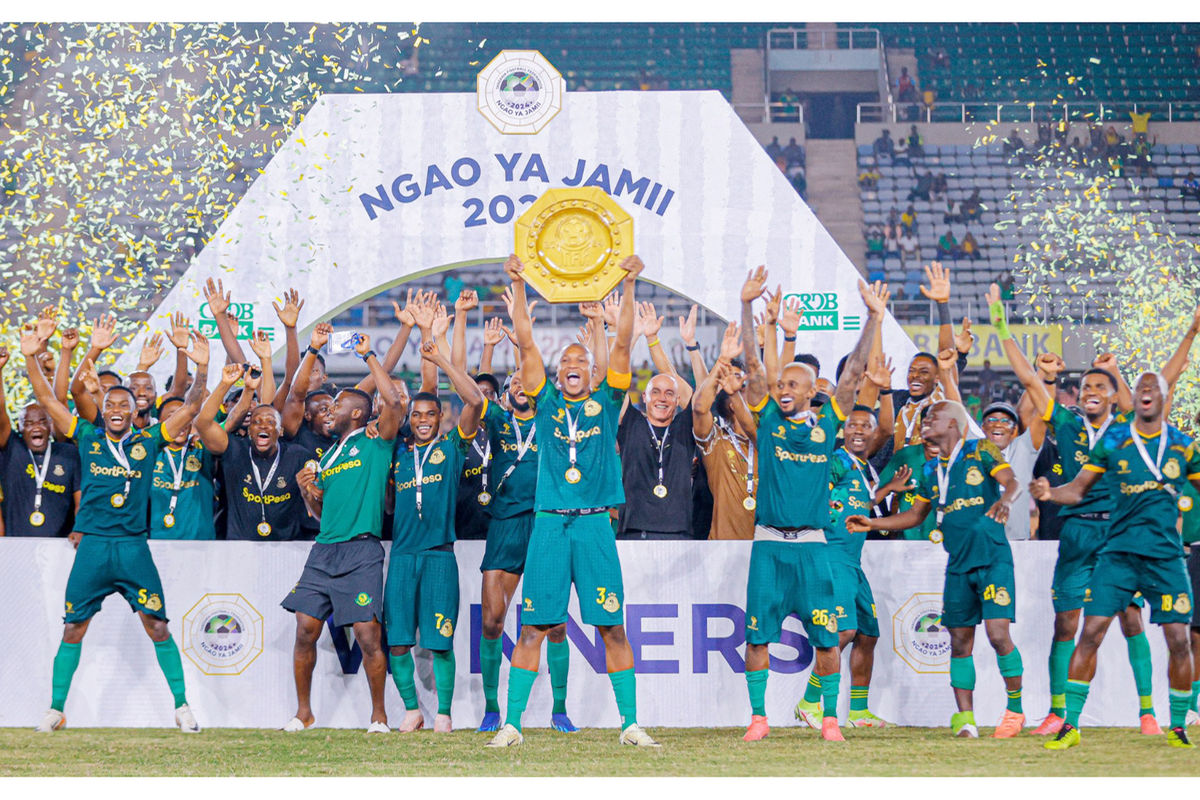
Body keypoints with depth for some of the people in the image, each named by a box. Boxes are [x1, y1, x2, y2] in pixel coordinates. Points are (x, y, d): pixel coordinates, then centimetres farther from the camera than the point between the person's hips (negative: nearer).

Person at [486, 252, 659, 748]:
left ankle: (630, 724, 3)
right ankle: (512, 724, 3)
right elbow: (526, 344, 7)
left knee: (612, 627, -1)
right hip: (550, 522, 0)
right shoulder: (547, 403, 12)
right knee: (533, 626, 0)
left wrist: (629, 286, -3)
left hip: (594, 524, 0)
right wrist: (518, 287, 1)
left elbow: (622, 344, 4)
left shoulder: (605, 402, 11)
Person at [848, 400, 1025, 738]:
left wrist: (1005, 500, -35)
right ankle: (964, 716, 8)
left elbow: (1011, 482, -12)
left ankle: (1015, 709, 2)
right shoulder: (930, 472, 16)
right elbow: (915, 514, 25)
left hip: (993, 558, -6)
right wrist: (872, 524, 15)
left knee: (998, 634, -13)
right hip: (958, 564, 6)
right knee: (960, 641, 3)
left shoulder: (980, 451, 0)